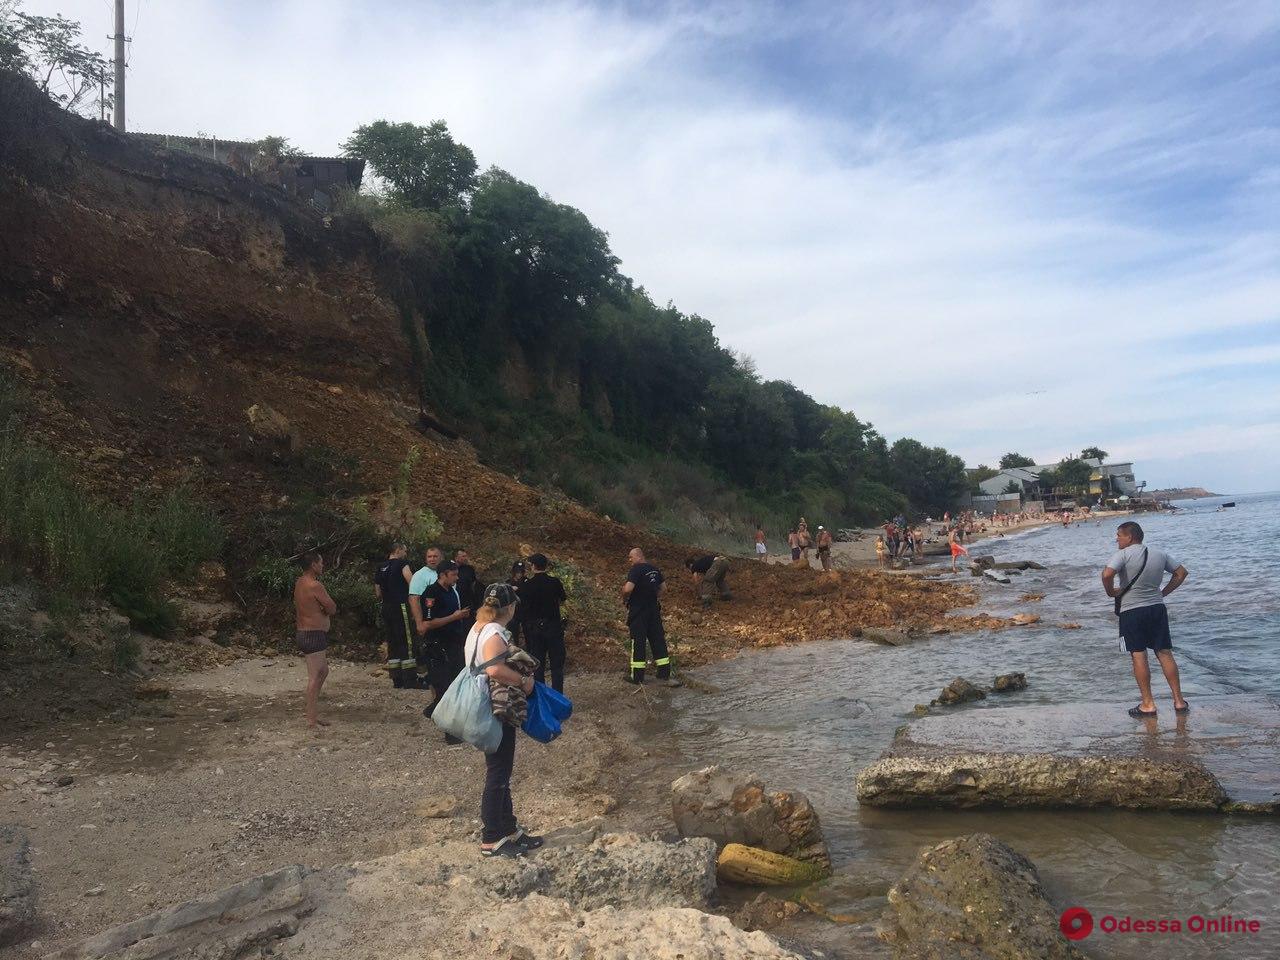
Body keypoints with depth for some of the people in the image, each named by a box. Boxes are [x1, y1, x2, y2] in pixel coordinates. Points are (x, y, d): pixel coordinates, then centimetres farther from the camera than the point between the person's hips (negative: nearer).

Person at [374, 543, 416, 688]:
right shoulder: (401, 563, -7)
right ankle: (410, 679, -4)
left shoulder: (381, 568, 14)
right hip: (401, 607, -7)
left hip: (386, 609, 7)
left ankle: (397, 680, 13)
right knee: (407, 642, -4)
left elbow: (378, 592, 20)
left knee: (392, 642, 10)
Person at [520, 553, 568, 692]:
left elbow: (523, 610, -4)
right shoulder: (555, 582, -8)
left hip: (534, 629, 0)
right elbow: (563, 599, 11)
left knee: (538, 665, 10)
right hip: (554, 627, 0)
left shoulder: (526, 586, -9)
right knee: (557, 665, 8)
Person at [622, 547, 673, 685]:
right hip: (654, 610, 7)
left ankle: (637, 676, 13)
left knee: (638, 642, 3)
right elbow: (661, 588, 18)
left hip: (638, 611, -6)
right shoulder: (655, 569, 7)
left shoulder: (635, 570, -17)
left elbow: (628, 589, -27)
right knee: (658, 641, 9)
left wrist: (624, 600, -9)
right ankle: (665, 674, 10)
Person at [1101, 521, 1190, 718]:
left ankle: (1148, 704, 4)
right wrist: (1164, 592, 16)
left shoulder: (1123, 554, -13)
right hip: (1157, 608, 5)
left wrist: (1111, 592, -10)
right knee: (1165, 653, 11)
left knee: (1138, 655, 1)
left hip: (1131, 611, -5)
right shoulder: (1159, 554, 7)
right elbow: (1181, 572, 16)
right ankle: (1179, 701, 15)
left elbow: (1107, 575, -28)